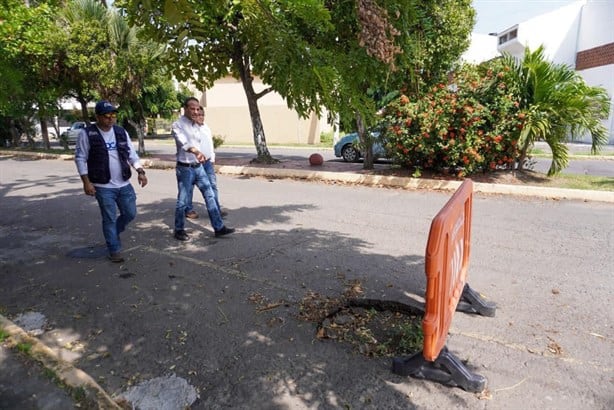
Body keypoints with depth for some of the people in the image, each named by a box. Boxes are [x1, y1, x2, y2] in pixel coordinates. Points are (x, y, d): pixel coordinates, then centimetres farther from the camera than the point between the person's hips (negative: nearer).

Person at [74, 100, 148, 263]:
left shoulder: (121, 132, 7)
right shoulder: (87, 134, -7)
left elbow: (132, 154, 9)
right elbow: (80, 159, -5)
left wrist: (140, 171, -6)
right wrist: (86, 182, -12)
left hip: (124, 184, 5)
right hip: (103, 187, -4)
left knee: (130, 214, 12)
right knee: (110, 219, 2)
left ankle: (112, 233, 40)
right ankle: (114, 250, 17)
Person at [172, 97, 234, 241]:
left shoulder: (196, 126, 10)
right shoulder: (177, 125, -14)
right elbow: (183, 141, -34)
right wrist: (196, 151, -50)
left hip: (198, 167, 7)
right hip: (185, 168, -7)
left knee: (210, 196, 5)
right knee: (183, 201, 2)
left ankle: (219, 227, 10)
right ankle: (179, 230, 19)